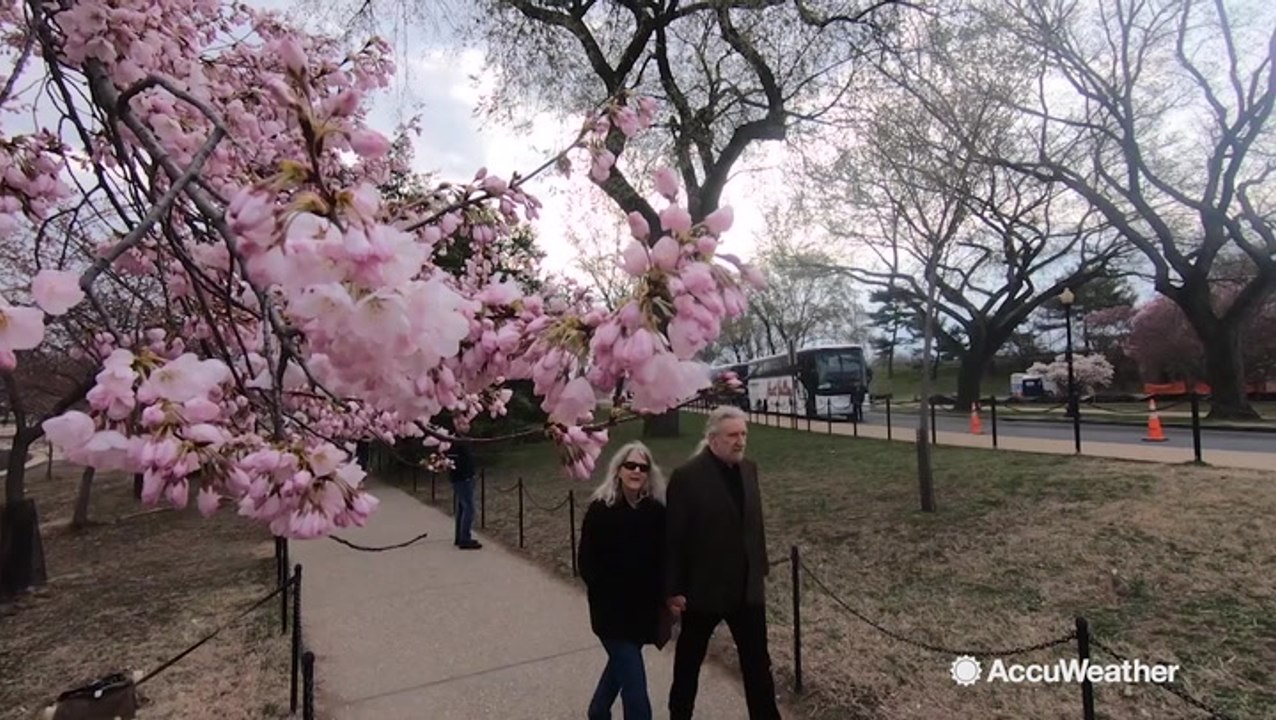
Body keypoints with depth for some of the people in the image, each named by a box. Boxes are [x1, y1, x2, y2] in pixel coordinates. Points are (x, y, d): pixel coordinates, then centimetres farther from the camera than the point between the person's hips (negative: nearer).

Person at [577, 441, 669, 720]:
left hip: (644, 607, 4)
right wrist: (603, 592, -12)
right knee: (633, 679, -6)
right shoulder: (601, 509, -12)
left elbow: (663, 558, 3)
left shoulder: (656, 511, -3)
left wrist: (661, 598, -2)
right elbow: (586, 560, -8)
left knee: (622, 664, 23)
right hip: (612, 608, -4)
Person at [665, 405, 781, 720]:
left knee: (757, 661, 11)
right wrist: (673, 589, -13)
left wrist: (761, 567, 13)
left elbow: (754, 522, 11)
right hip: (703, 587, -4)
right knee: (689, 659, 17)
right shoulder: (687, 476, -18)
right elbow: (673, 537, -15)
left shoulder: (748, 468, 2)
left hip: (747, 587, 5)